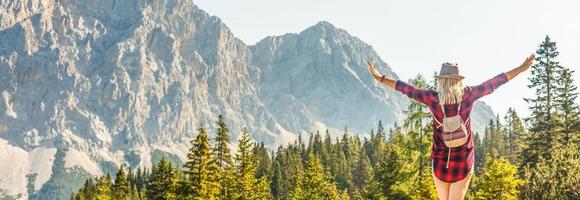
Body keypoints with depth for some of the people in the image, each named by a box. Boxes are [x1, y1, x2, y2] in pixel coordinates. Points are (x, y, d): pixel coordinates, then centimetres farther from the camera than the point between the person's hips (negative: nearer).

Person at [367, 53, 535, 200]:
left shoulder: (432, 98, -12)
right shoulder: (468, 95, -11)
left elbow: (408, 89, -3)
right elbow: (494, 83, -5)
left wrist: (381, 79, 8)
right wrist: (521, 68, 3)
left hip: (440, 161, 0)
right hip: (463, 161, 0)